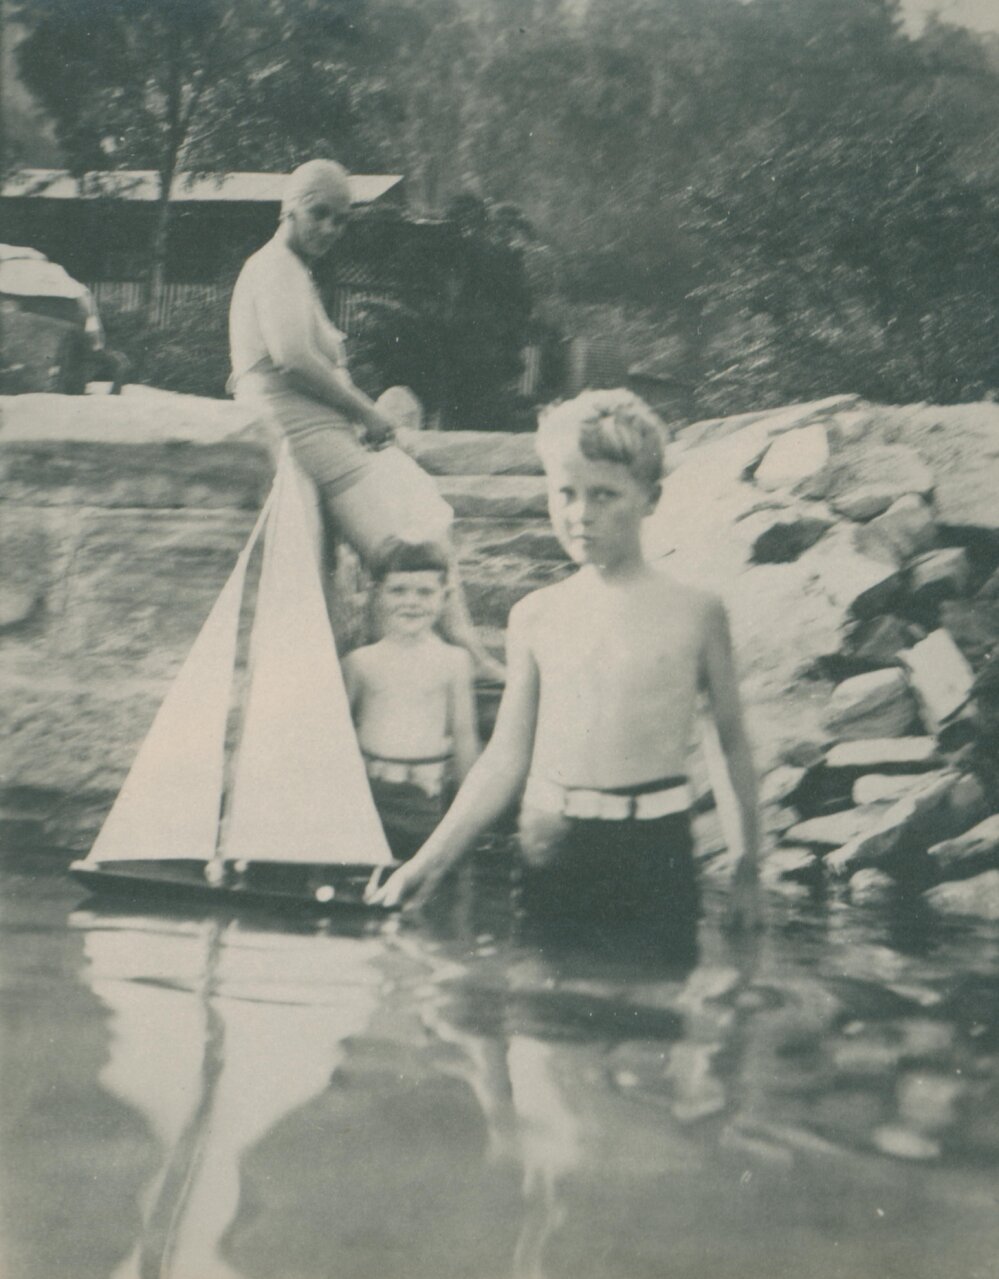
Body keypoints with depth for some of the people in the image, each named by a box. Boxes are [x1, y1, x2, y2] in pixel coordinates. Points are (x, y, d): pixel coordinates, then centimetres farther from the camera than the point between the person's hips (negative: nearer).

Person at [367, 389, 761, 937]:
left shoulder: (694, 612, 1)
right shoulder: (535, 617, 7)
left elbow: (733, 741, 6)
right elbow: (506, 759, 9)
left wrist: (746, 868, 6)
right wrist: (430, 861, 3)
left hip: (655, 849, -2)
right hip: (549, 855, 2)